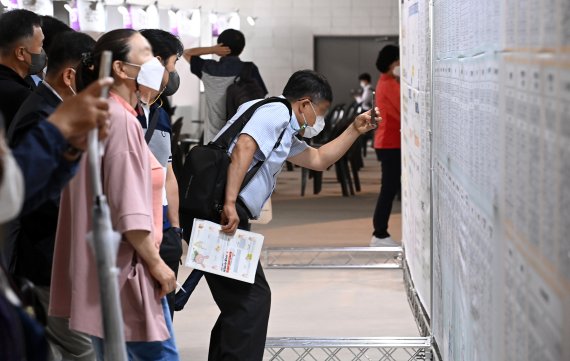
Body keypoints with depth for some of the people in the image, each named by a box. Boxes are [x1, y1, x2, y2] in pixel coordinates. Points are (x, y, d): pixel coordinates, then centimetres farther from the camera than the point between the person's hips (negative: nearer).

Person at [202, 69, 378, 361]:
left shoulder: (285, 133, 28)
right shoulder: (277, 112, -5)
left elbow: (319, 160, 40)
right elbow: (243, 147, -22)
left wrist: (355, 130, 33)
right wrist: (230, 203, -29)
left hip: (218, 216, 10)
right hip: (219, 213, -10)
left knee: (239, 302, 14)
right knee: (253, 298, -9)